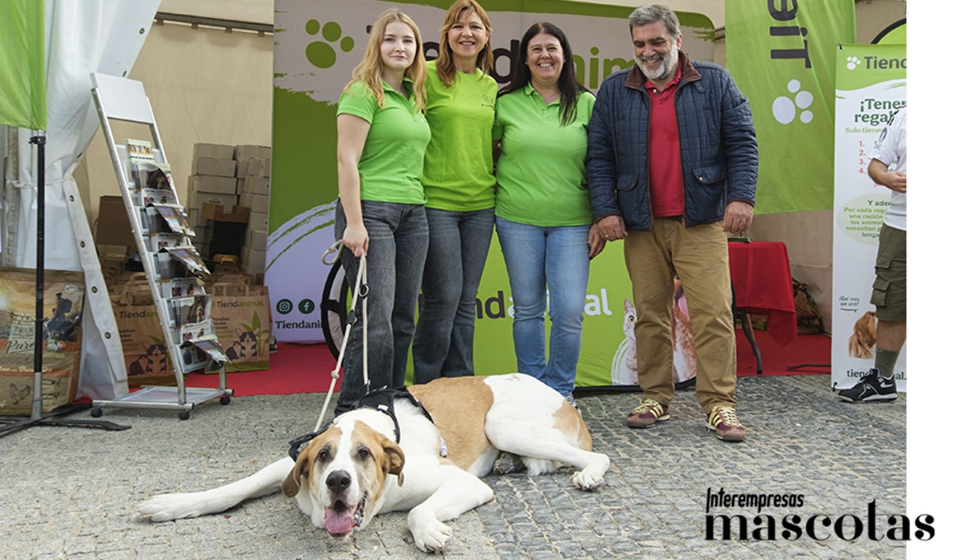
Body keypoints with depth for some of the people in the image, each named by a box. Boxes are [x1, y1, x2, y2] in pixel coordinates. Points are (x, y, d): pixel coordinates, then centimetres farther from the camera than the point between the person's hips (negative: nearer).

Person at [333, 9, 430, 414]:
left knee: (403, 318, 8)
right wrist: (354, 223, -17)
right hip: (371, 211, -7)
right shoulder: (363, 92, -4)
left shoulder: (414, 96, 18)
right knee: (375, 315, -10)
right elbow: (347, 160, -11)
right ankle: (353, 410, 1)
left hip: (413, 214, 7)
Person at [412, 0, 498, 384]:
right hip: (436, 203, -5)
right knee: (443, 298, -6)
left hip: (480, 204, 5)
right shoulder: (428, 76, -2)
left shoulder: (490, 87, 14)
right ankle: (426, 388, 12)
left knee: (466, 300, 9)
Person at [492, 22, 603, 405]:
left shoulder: (586, 103, 6)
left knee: (569, 312, -5)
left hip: (571, 222, 0)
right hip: (518, 220, 1)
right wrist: (497, 189, 7)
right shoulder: (506, 104, 6)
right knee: (528, 309, 6)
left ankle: (561, 392, 13)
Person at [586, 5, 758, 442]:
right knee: (650, 314, 6)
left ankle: (719, 404, 3)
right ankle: (655, 398, 18)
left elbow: (741, 143, 3)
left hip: (701, 223, -1)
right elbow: (599, 156, 7)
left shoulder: (715, 82, 7)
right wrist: (605, 209, -4)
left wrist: (741, 196, -9)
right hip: (641, 225, 2)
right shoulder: (614, 91, 10)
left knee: (712, 313, -6)